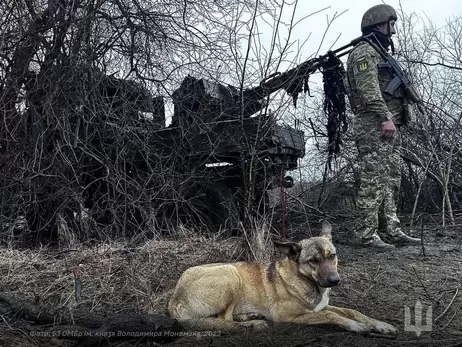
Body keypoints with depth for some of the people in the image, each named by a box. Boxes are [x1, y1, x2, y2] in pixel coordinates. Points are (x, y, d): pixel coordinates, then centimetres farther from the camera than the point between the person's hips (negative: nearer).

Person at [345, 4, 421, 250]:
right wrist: (385, 117, -25)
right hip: (373, 127, -10)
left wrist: (404, 109, 18)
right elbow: (368, 89, -18)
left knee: (391, 181, 9)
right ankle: (366, 234, -7)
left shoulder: (381, 53, 26)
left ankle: (391, 231, 14)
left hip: (389, 128, 10)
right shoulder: (364, 52, -5)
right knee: (373, 182, -11)